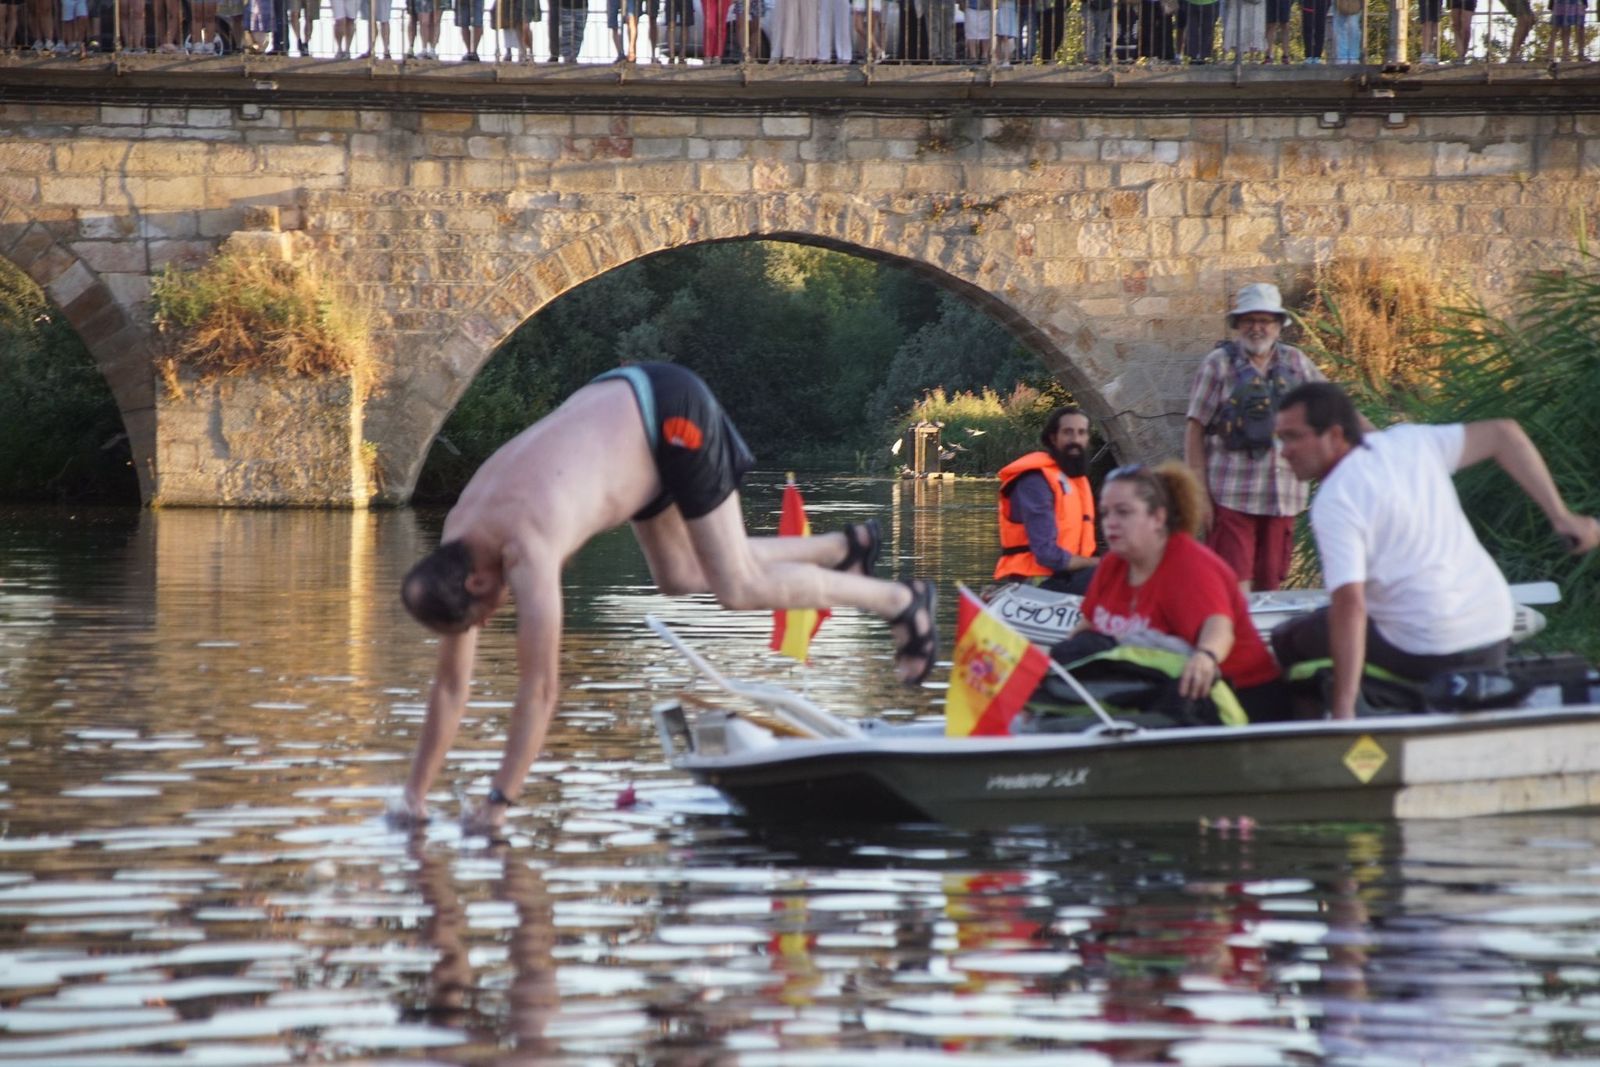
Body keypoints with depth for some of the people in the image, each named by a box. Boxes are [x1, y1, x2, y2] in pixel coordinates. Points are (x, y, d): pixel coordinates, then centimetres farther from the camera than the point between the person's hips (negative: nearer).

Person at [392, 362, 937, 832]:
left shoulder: (526, 552, -34)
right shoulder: (454, 553, -9)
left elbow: (540, 688, -32)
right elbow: (451, 684, -2)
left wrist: (499, 801, -28)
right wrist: (416, 794, -4)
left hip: (674, 413, -8)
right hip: (622, 403, 8)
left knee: (739, 587, -5)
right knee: (681, 575, 17)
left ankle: (901, 601, 11)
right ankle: (844, 547, 31)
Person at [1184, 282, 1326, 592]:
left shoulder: (1295, 362, 13)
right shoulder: (1219, 363, 1)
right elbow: (1195, 429, -1)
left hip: (1282, 497, 4)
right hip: (1232, 495, -4)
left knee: (1269, 585, 6)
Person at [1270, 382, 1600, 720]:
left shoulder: (1334, 503, -15)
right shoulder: (1408, 442, 6)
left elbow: (1350, 605, -25)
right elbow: (1502, 433, 11)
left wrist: (1343, 712, -27)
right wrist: (1561, 517, 13)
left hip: (1424, 654, -7)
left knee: (1290, 641, 8)